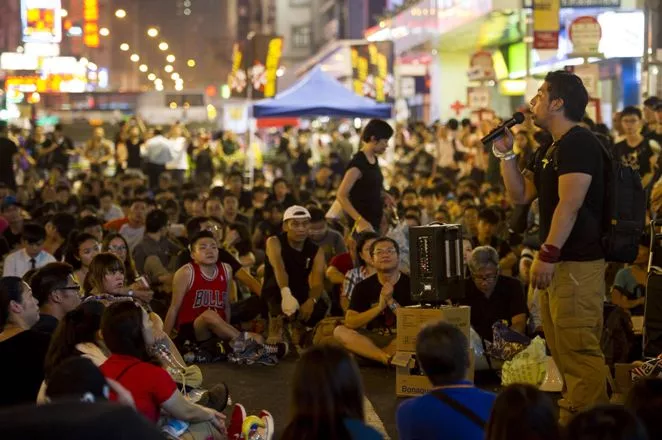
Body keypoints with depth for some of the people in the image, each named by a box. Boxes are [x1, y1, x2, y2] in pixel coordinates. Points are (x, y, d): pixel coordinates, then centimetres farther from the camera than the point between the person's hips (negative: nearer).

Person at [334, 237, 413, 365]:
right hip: (373, 338, 3)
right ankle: (389, 358, -32)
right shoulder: (363, 287, 4)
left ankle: (368, 353, -25)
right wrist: (379, 307, -16)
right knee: (340, 331, -22)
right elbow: (350, 322, -5)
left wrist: (391, 302, -18)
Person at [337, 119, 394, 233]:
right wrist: (360, 220, -26)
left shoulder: (374, 160, 9)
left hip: (375, 222, 8)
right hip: (363, 224, -8)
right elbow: (341, 196, -20)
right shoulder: (358, 163, -17)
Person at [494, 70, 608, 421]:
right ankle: (574, 412, 23)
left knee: (579, 347, -10)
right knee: (561, 346, 15)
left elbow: (570, 205, -21)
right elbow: (521, 196, 19)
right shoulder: (550, 149, 17)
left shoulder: (579, 143, -13)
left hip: (577, 262, -10)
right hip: (558, 261, 10)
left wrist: (547, 254, -25)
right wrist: (506, 154, 9)